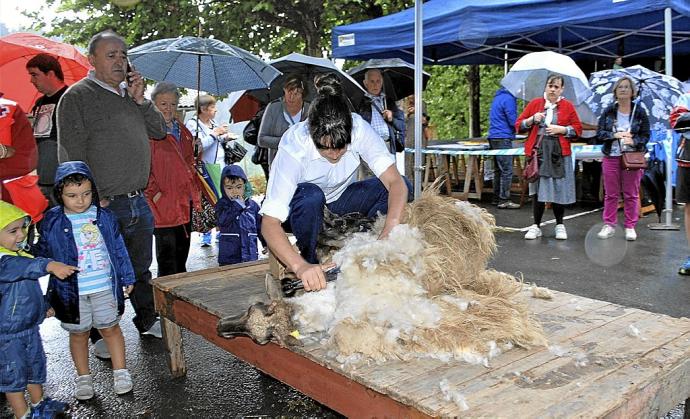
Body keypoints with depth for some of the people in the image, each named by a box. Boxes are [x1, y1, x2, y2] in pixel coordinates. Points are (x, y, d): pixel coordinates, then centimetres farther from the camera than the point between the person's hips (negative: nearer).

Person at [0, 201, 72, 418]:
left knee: (36, 366, 22)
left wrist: (44, 306, 27)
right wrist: (49, 265, -63)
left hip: (30, 326, 9)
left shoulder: (19, 254, 5)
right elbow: (23, 267, -47)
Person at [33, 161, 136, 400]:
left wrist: (127, 277, 8)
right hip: (71, 291, 0)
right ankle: (83, 377, 31)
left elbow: (119, 249, 5)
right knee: (78, 333, 14)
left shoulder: (104, 217, -2)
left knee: (110, 328, 11)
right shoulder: (51, 222, -6)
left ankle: (120, 372, 26)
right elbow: (42, 256, 1)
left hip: (105, 287, 1)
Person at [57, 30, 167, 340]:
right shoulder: (77, 97, -7)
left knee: (141, 268, 19)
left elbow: (159, 131, 12)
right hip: (105, 206, -6)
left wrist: (140, 99, -1)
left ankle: (148, 320, 35)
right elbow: (72, 155, -12)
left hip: (139, 201, 7)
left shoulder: (129, 92, 14)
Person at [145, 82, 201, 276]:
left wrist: (195, 190, 16)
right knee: (167, 256, -1)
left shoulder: (181, 130, 15)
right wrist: (154, 193, -18)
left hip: (185, 203, 8)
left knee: (182, 252, 17)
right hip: (164, 206, -8)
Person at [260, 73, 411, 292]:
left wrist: (390, 232, -48)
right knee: (311, 195, -39)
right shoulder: (294, 147, -34)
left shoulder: (359, 129, -27)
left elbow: (395, 182, -31)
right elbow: (269, 223, -39)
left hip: (339, 200, 3)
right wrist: (301, 267, -54)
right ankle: (309, 259, -15)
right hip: (299, 206, -3)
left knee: (403, 187, -20)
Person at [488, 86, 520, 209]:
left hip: (493, 138, 10)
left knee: (499, 169, 13)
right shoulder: (508, 98, -11)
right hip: (503, 138, -10)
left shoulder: (498, 97, 19)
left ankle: (497, 198, 17)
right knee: (507, 171, -7)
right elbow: (513, 122, -14)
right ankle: (504, 200, -7)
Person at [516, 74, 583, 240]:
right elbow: (518, 125, 8)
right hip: (538, 152, 1)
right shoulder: (534, 103, 9)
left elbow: (578, 129, 7)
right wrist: (532, 119, -9)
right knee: (537, 189, 3)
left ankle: (560, 225, 18)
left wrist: (561, 129, -9)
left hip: (559, 153, 0)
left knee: (559, 189, 2)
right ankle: (536, 226, 12)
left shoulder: (568, 106, 7)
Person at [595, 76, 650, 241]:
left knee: (631, 195, 6)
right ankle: (609, 225, 16)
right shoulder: (608, 111, 4)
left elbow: (645, 135, 0)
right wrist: (615, 135, -16)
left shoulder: (640, 112, 1)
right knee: (610, 194, 7)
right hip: (611, 158, 1)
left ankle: (630, 227, 15)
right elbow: (599, 133, 0)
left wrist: (634, 141, -20)